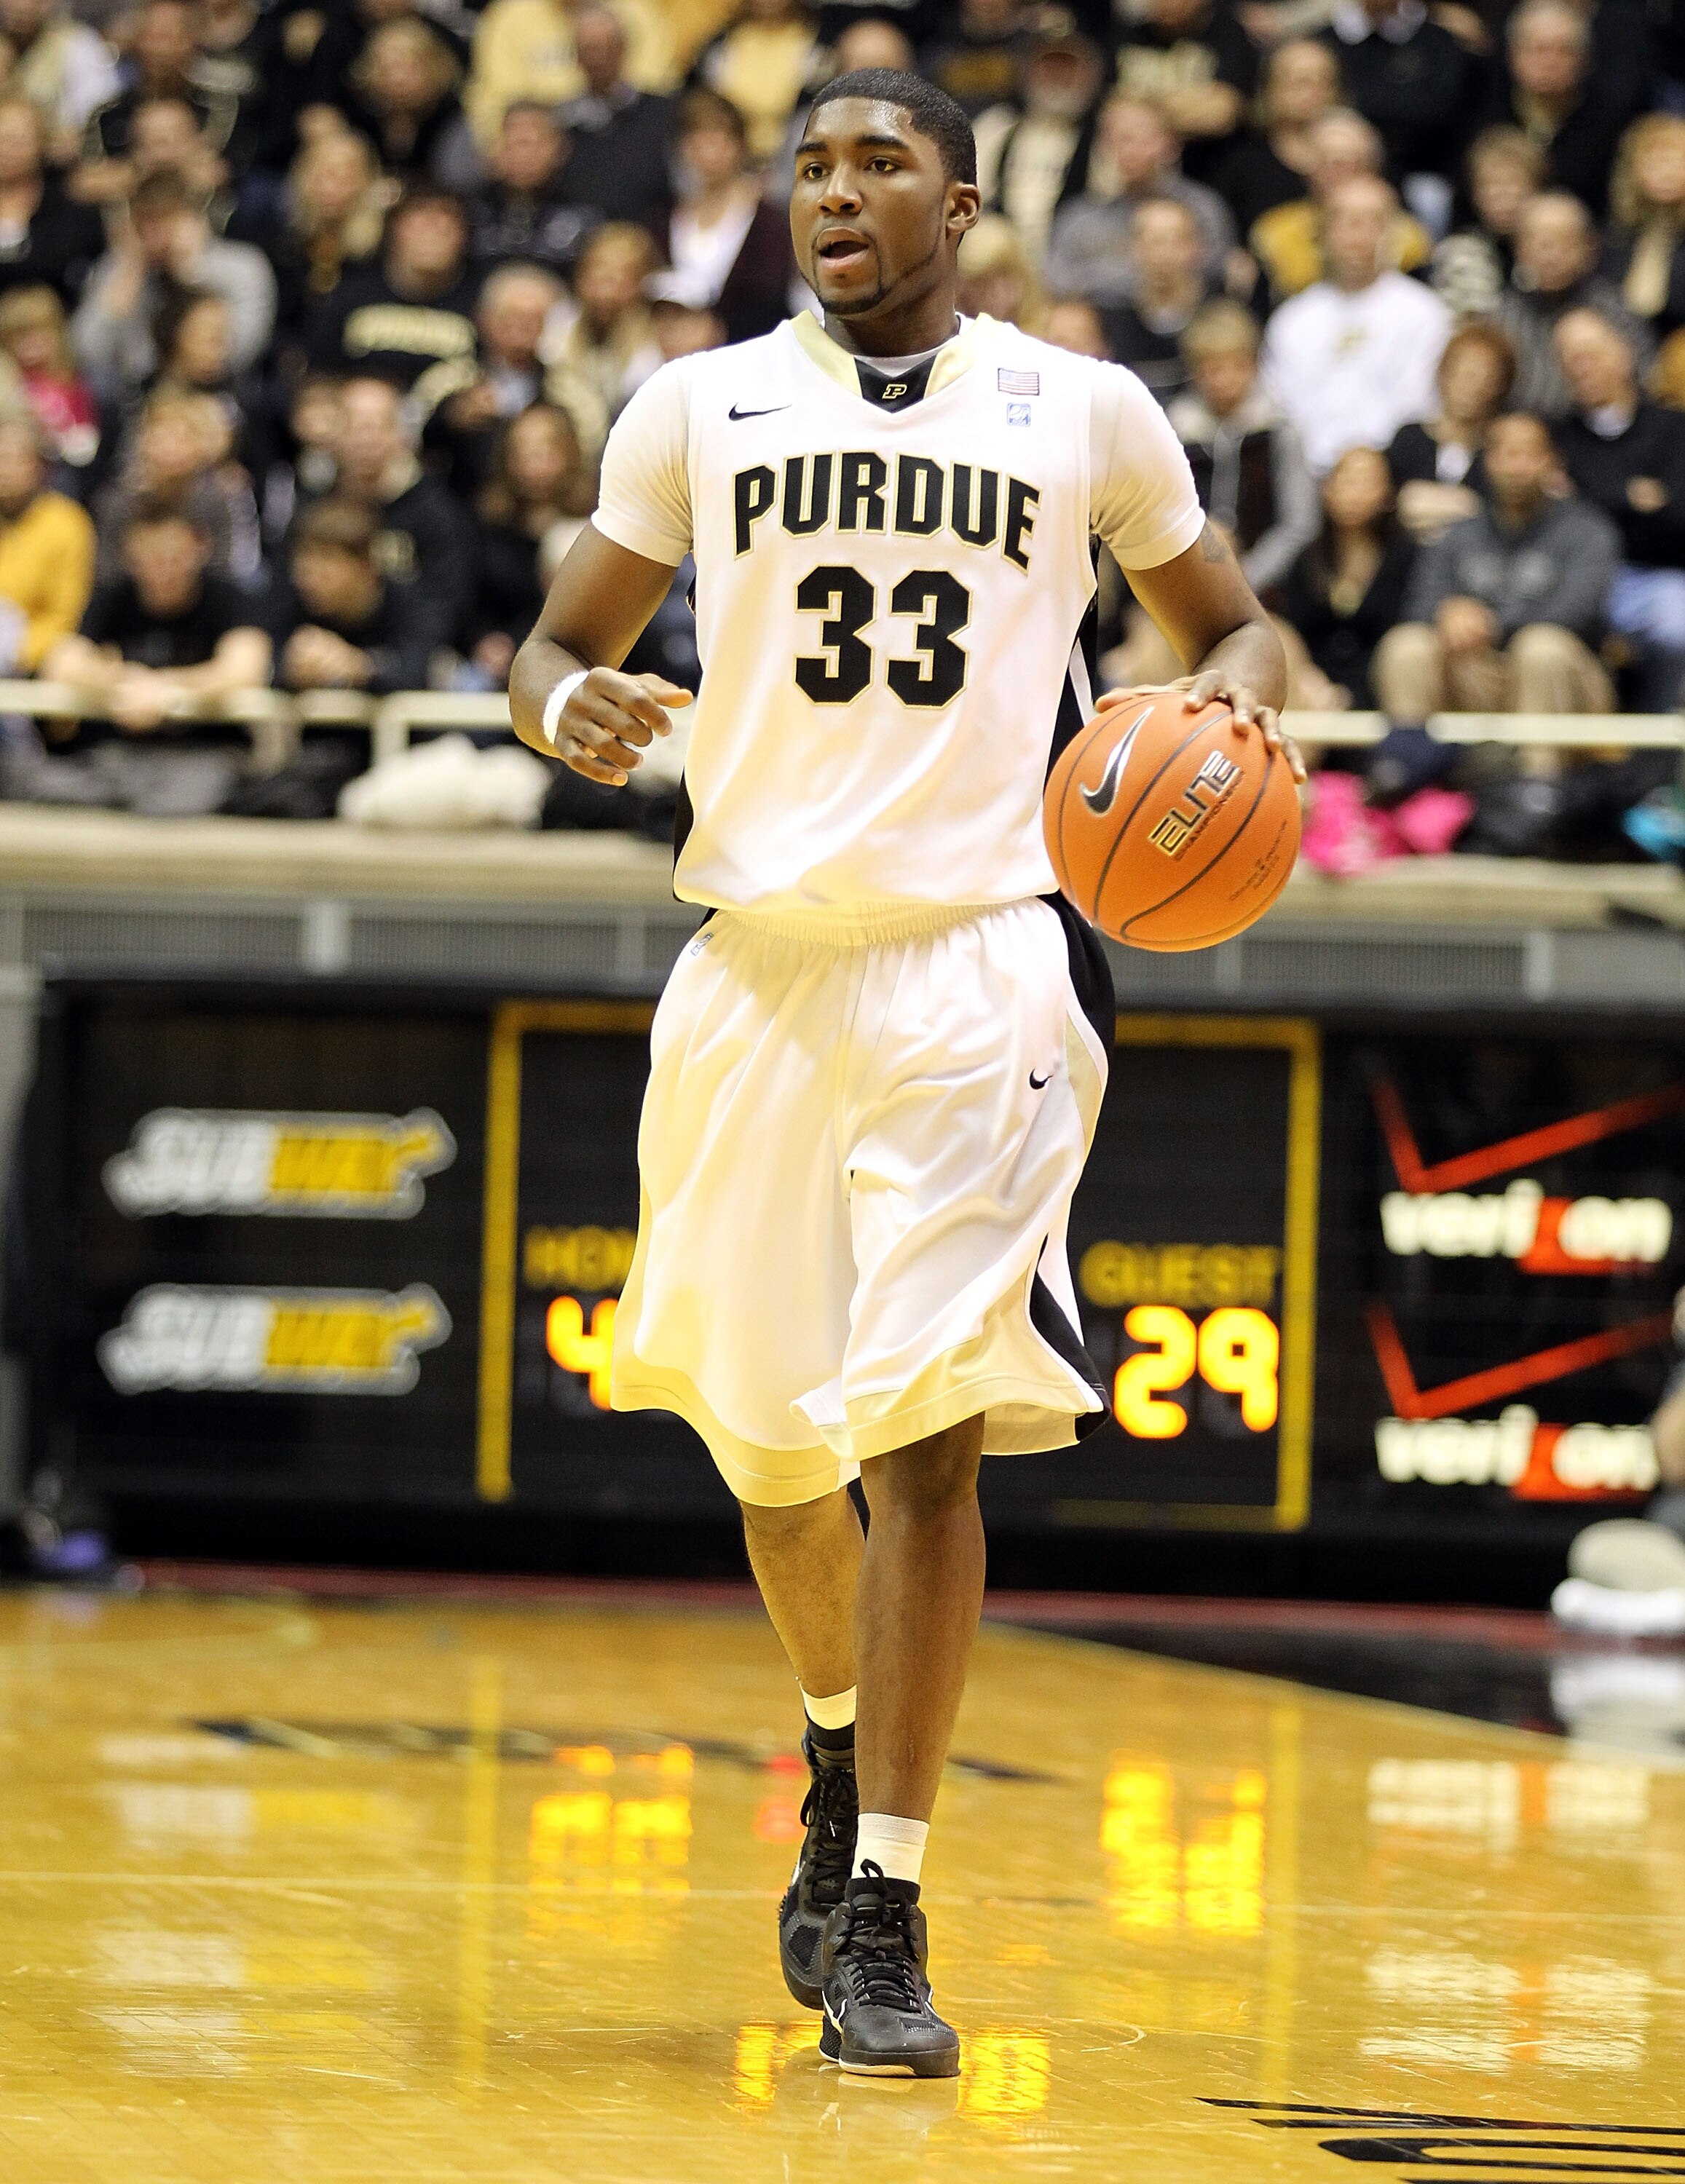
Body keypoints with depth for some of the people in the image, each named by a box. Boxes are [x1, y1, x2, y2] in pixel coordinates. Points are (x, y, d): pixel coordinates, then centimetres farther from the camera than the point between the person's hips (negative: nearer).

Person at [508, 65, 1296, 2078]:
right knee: (763, 1438, 10)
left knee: (921, 1434, -13)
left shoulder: (1083, 412, 6)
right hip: (755, 964, 2)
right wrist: (570, 706, -11)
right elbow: (556, 646, 13)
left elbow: (1227, 624, 17)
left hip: (976, 960, -2)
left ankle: (883, 1914, -8)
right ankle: (843, 1759, 41)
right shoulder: (701, 406, 8)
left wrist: (1231, 705, -7)